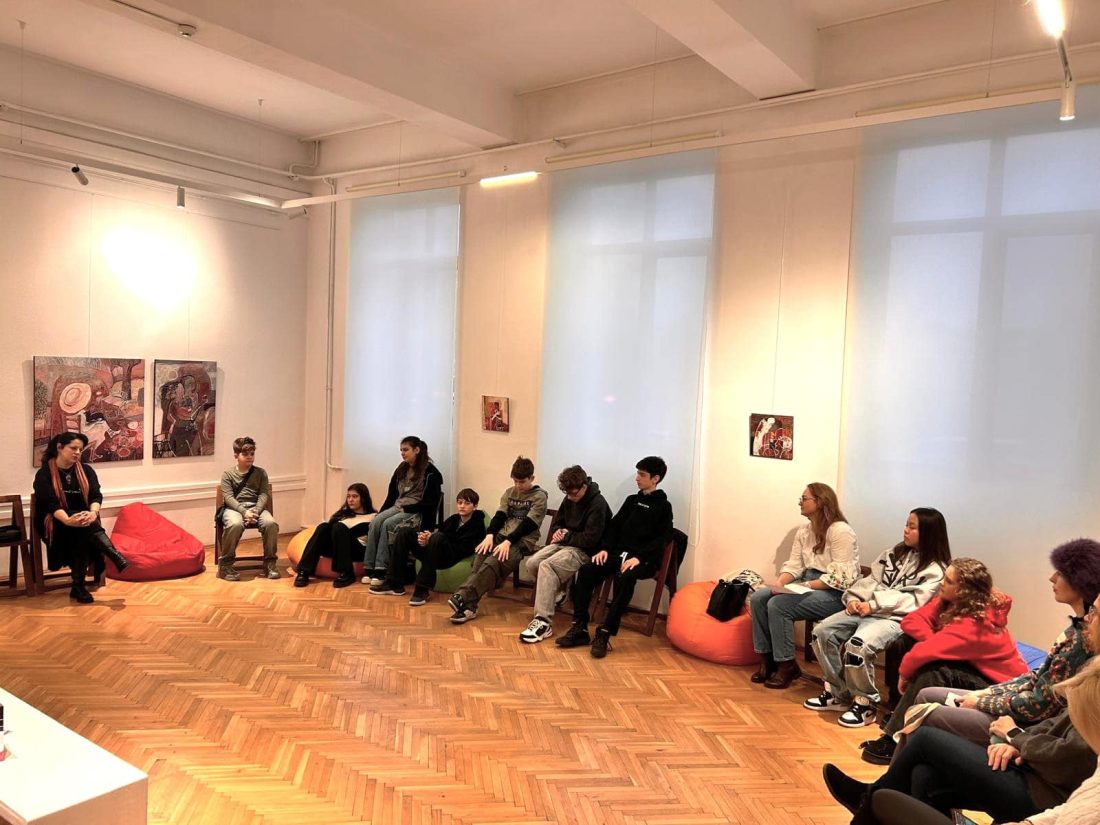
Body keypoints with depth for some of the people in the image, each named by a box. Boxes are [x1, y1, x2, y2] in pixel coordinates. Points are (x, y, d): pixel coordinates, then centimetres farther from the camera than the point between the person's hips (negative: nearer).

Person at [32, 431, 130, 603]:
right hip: (56, 523, -3)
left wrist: (93, 513, -31)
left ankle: (79, 586, -32)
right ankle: (117, 559, -48)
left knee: (85, 528, -33)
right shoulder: (44, 474, -4)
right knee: (85, 525, -34)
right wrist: (68, 520, -38)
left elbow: (96, 496, -6)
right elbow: (51, 504, -18)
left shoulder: (86, 470, 7)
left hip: (84, 518, 3)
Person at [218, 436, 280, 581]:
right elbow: (228, 498, -5)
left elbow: (264, 494, 4)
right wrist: (244, 512, -21)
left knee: (271, 523, -31)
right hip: (235, 508, -2)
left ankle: (270, 562, -14)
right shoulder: (228, 474, 7)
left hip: (256, 507, 2)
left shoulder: (260, 473, 14)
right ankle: (225, 564, -21)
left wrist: (255, 511, -16)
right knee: (235, 525, -38)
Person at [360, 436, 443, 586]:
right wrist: (381, 512, 6)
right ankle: (369, 568, -27)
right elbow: (392, 494, 18)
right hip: (398, 506, 6)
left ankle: (381, 571, -30)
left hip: (417, 511, -6)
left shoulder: (430, 472, -7)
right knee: (375, 522, -23)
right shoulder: (401, 469, 15)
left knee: (388, 524, -30)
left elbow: (429, 502, -12)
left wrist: (406, 509, -15)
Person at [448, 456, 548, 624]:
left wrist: (508, 541, -20)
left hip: (522, 541, -5)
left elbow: (528, 524, -10)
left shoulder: (539, 496, 1)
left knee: (492, 564, -32)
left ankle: (462, 598, -40)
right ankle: (468, 606, -34)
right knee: (479, 560, -26)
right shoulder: (509, 492, 19)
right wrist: (490, 535, -11)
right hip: (502, 536, 5)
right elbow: (499, 516, 8)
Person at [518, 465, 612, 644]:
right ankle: (556, 592, 15)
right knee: (532, 563, -12)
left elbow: (590, 539, -21)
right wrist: (559, 532, -4)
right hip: (565, 543, 8)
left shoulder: (598, 505, -17)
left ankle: (544, 622, -31)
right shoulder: (570, 499, 6)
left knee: (547, 566, -30)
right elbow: (556, 522, 19)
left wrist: (566, 536, -10)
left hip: (584, 551, -8)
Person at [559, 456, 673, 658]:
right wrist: (605, 548, -2)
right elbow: (614, 526, 16)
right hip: (619, 552, 6)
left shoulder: (663, 507, 3)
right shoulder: (632, 500, 21)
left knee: (626, 577, -38)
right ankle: (579, 629, -22)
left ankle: (605, 634, -36)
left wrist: (639, 558, -22)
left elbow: (660, 540, -8)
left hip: (644, 560, -5)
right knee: (585, 571, -20)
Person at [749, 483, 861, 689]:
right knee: (758, 598, -11)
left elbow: (839, 577, -21)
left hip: (835, 593, -8)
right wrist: (780, 582, -12)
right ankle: (767, 658, -3)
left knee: (778, 605, -26)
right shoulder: (804, 531, 13)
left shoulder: (841, 531, -14)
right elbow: (794, 564, 8)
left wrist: (807, 585, -24)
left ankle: (787, 665, -10)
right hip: (806, 585, 8)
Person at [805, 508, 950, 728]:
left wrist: (874, 605, -19)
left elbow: (914, 599, -14)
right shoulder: (894, 553, 19)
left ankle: (864, 703, -11)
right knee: (822, 632, -12)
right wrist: (854, 598, -4)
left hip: (896, 618, -7)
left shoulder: (935, 569, -2)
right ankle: (838, 693, 1)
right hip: (866, 610, 7)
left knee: (857, 645, -33)